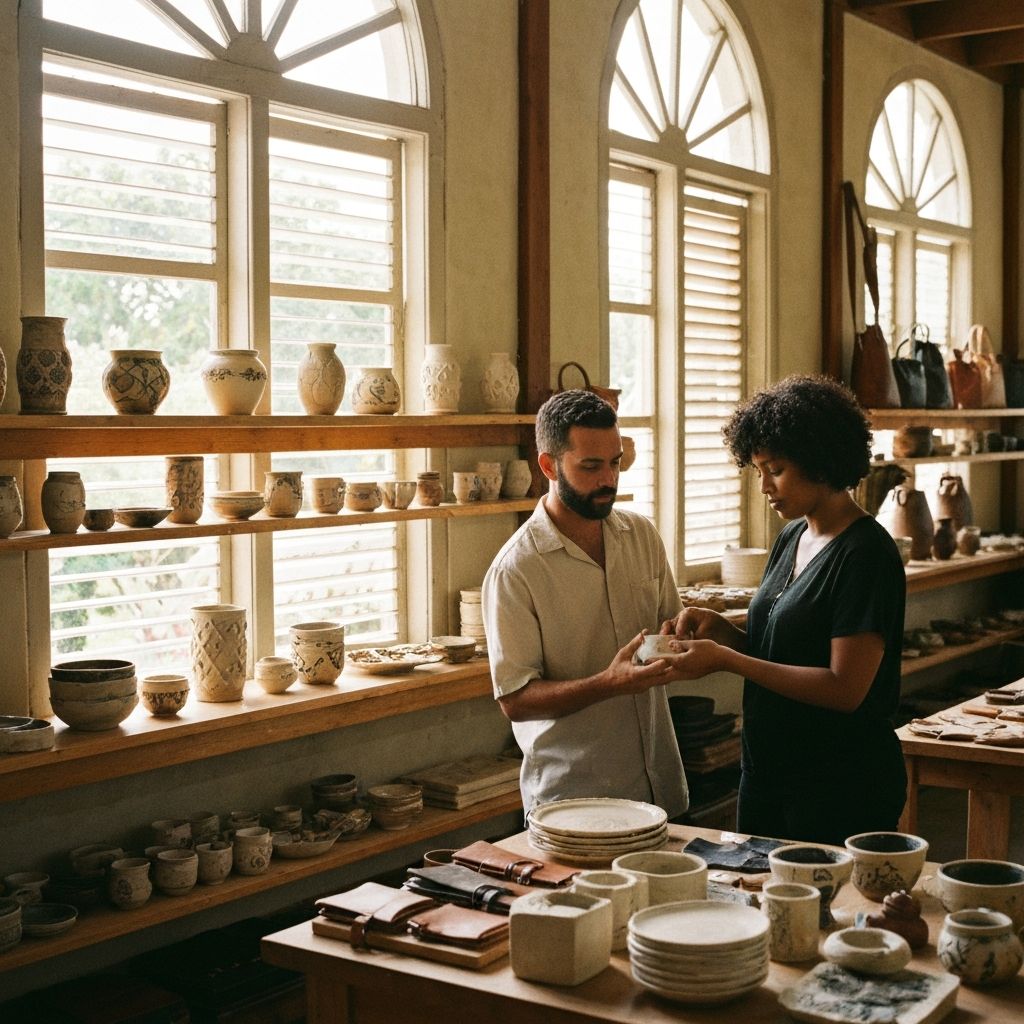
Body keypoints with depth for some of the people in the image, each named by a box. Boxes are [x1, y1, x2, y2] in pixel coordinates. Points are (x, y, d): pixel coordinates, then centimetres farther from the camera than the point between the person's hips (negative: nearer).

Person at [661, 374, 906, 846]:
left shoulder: (865, 554, -17)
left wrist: (726, 659, -22)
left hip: (842, 788, -8)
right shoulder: (791, 538, 9)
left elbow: (845, 688, -23)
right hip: (768, 773, 8)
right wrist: (717, 628, -4)